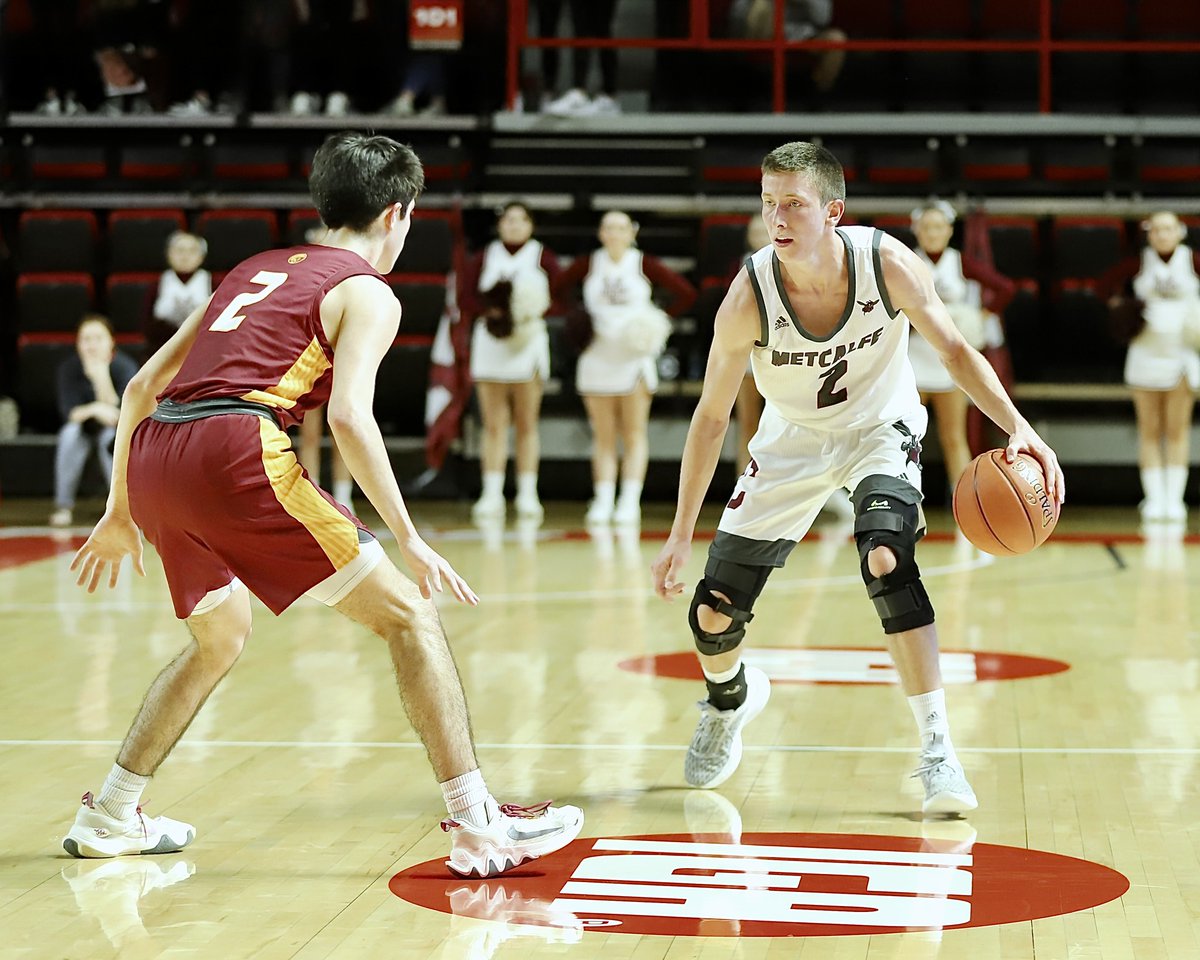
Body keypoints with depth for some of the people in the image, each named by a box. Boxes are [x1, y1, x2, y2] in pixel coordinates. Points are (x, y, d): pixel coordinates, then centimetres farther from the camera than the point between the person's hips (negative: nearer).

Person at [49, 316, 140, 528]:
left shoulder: (125, 367, -22)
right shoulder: (69, 368, -17)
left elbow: (118, 416, -28)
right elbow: (69, 412, -21)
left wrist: (101, 377, -39)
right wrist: (94, 409, -41)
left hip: (117, 431, -1)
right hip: (84, 431, 2)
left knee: (110, 435, -34)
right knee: (70, 431, -30)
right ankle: (63, 505, -23)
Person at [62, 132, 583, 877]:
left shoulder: (257, 270, 29)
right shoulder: (367, 293, 8)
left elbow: (144, 384, 27)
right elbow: (349, 417, -10)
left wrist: (122, 511, 33)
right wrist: (410, 541, -8)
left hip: (150, 454, 7)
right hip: (234, 453, -7)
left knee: (222, 636, 30)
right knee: (408, 615, 1)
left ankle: (109, 817, 33)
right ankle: (479, 827, -6)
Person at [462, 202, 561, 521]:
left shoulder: (543, 258, 6)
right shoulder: (484, 258, 10)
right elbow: (467, 299, 5)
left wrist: (539, 309, -15)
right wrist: (489, 310, -13)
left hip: (528, 342, -1)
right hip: (490, 343, 1)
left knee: (526, 424, 0)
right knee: (493, 425, -1)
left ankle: (527, 494, 3)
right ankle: (492, 494, -1)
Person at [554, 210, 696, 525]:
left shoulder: (645, 265, -1)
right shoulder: (588, 265, 4)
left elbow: (686, 293, 0)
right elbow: (554, 292, 11)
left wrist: (658, 322, -7)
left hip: (635, 356, -2)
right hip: (597, 356, 2)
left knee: (634, 434, -3)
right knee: (603, 437, 4)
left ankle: (630, 502, -4)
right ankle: (603, 502, 6)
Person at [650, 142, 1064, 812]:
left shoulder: (889, 264, -27)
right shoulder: (749, 298, -27)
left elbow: (954, 350, -12)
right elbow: (712, 416, -15)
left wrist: (1018, 427, -27)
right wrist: (682, 534, -14)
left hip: (880, 429, -1)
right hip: (793, 443, 1)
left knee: (887, 558, -32)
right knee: (713, 616, 0)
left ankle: (938, 749, -23)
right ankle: (731, 698, 39)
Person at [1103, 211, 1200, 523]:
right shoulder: (1140, 262, 0)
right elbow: (1109, 283, 12)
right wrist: (1118, 304, -4)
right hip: (1146, 353, 1)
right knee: (1150, 429, 2)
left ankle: (1174, 498, 1)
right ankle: (1154, 498, 5)